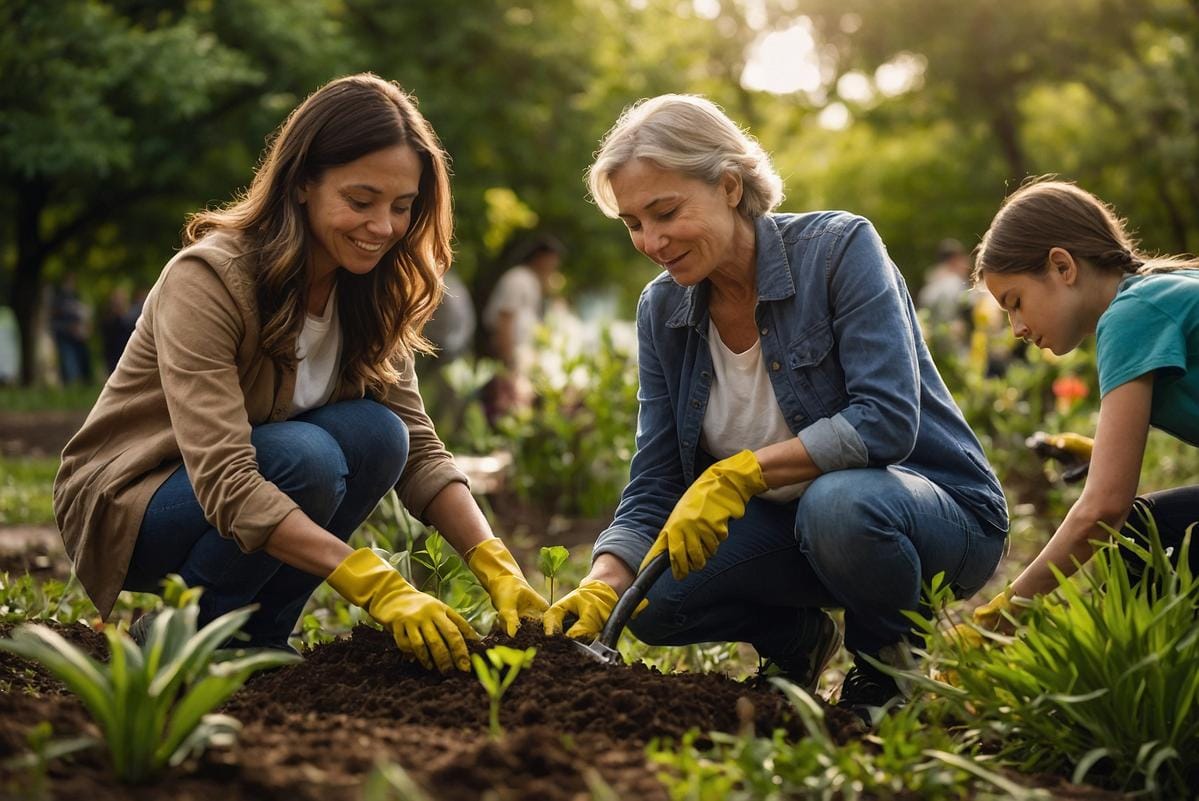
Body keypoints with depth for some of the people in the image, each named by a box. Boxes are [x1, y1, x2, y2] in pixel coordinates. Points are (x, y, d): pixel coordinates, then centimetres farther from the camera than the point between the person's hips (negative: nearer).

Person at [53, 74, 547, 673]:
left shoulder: (371, 294, -6)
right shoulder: (207, 279, -27)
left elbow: (418, 450, -8)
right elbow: (226, 485, -36)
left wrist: (497, 569, -25)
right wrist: (375, 585, -45)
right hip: (123, 509, -6)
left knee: (376, 433, -22)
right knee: (307, 458, -33)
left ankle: (256, 635, -6)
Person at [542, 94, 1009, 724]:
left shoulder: (839, 248, -19)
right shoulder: (661, 311, -3)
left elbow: (886, 421, -29)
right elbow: (653, 490, -5)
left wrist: (740, 473, -35)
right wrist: (601, 588, -23)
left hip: (938, 510, -5)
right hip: (793, 522, 6)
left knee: (836, 504, -39)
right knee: (653, 593, -18)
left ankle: (892, 659, -6)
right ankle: (796, 639, 13)